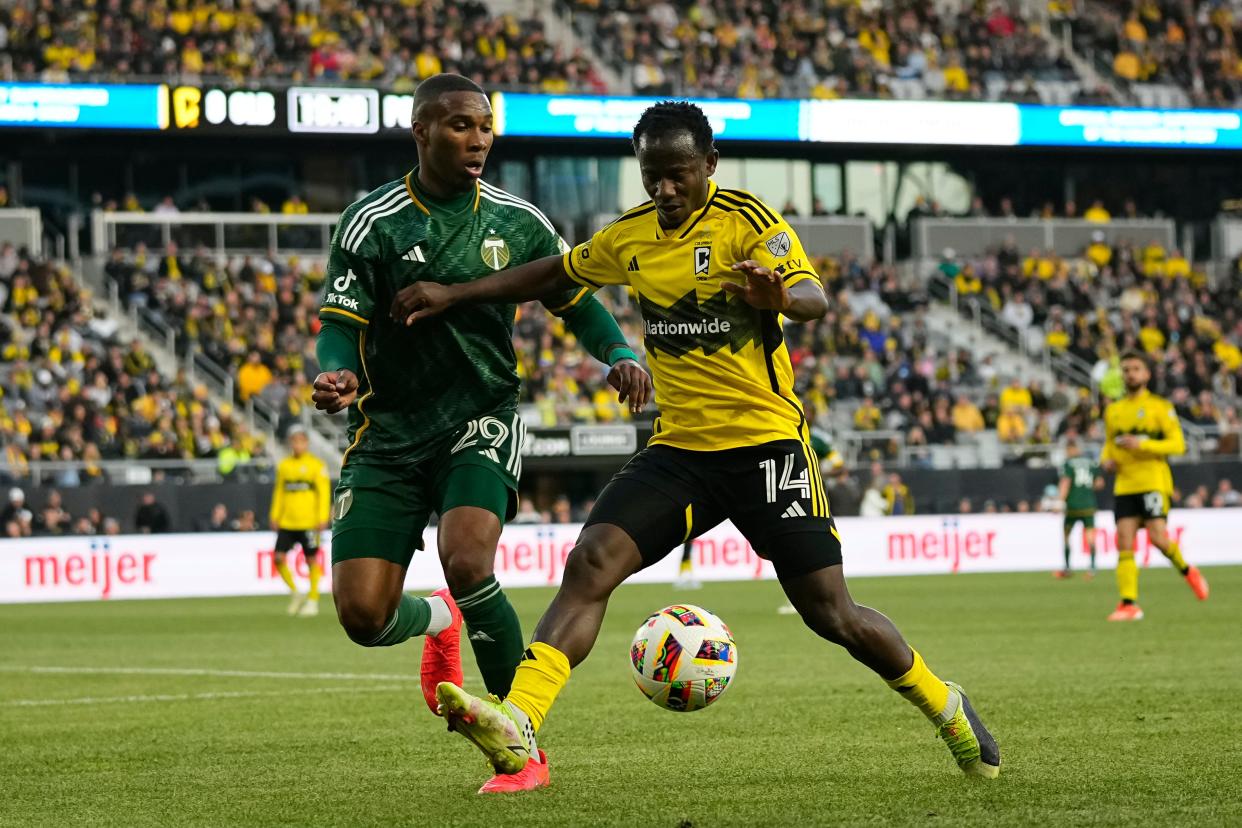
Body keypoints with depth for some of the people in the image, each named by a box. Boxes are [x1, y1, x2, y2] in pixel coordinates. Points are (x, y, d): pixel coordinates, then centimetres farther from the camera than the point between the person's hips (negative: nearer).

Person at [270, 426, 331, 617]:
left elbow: (324, 492, -5)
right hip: (286, 522, 4)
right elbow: (279, 492, 17)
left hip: (308, 522, -4)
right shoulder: (284, 465, 11)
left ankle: (313, 600, 12)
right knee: (279, 558, -5)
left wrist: (323, 518, -12)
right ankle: (295, 593, 12)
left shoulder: (317, 465, -2)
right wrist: (274, 516, 11)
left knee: (312, 560, 1)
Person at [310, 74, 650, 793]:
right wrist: (338, 376, -30)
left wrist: (621, 355, -7)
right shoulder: (373, 222, -5)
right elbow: (341, 323, -7)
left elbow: (576, 301, 13)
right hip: (390, 431, 1)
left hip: (481, 421, 0)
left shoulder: (517, 221, 2)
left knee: (467, 563, -29)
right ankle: (437, 621, 32)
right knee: (363, 617, -9)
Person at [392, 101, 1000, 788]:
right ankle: (516, 725, -31)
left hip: (766, 440, -4)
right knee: (591, 561, -19)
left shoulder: (748, 220, -9)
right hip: (678, 447, 5)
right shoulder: (632, 236, 8)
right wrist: (454, 295, 20)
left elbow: (814, 297, -24)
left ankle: (947, 711, 21)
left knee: (831, 614, -4)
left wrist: (778, 294, -48)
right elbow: (557, 273, 25)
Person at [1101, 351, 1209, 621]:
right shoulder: (1113, 411, 15)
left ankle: (1187, 570, 13)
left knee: (1157, 537, -17)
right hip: (1124, 485, 4)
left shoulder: (1160, 406, 0)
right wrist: (1107, 459, 4)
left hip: (1154, 483, -4)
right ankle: (1129, 604, -9)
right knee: (1124, 544, -7)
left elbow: (1177, 444, -6)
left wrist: (1142, 444, -18)